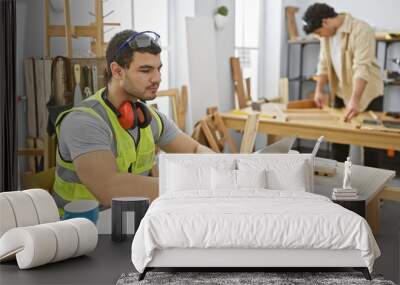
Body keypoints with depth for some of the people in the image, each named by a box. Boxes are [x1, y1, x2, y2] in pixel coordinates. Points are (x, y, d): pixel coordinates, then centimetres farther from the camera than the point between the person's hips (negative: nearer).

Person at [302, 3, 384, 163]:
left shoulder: (361, 30, -23)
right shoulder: (326, 34, 1)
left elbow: (362, 67, -32)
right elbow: (324, 64, 7)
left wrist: (355, 100, -41)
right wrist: (319, 90, -6)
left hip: (368, 95, -7)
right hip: (342, 94, 7)